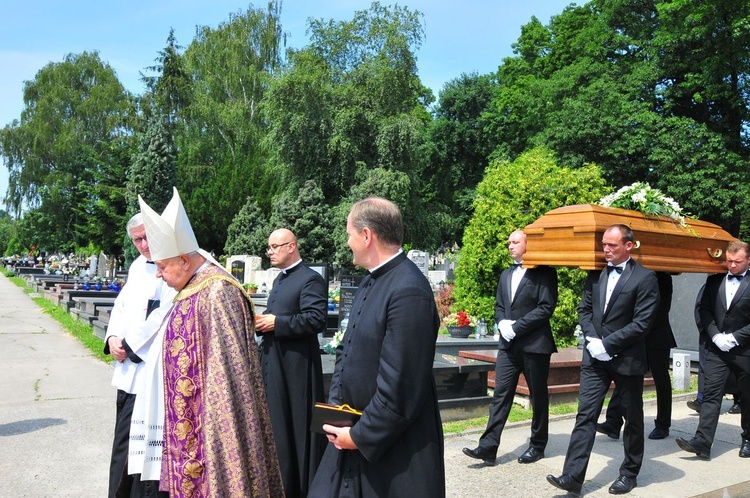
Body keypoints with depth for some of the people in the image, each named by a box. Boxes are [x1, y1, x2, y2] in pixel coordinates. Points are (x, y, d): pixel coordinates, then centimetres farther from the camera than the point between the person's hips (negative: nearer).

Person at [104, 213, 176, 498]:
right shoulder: (138, 265, 12)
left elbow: (160, 317, -21)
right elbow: (121, 305, 17)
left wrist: (129, 346, -11)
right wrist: (113, 338, 0)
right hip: (127, 370, 8)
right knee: (123, 441, 19)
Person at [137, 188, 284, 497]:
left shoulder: (216, 293, -22)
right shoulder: (194, 288, 8)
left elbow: (224, 367, -24)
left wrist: (213, 421, -21)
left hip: (209, 417, -9)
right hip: (189, 416, 9)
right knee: (191, 473, 18)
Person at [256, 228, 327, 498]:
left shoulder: (311, 279, -13)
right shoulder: (279, 279, 17)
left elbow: (316, 320, -23)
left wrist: (275, 323, -20)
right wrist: (263, 321, 2)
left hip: (296, 366, -9)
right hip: (273, 361, 9)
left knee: (297, 424, 1)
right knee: (277, 422, 17)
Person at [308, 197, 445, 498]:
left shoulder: (409, 292, -24)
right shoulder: (370, 281, 6)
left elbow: (401, 386, -24)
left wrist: (360, 435, -14)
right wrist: (334, 407, 2)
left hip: (392, 449, -8)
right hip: (351, 432, 8)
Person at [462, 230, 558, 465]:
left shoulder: (544, 273, -5)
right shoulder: (506, 275, 16)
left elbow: (546, 307, -13)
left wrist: (516, 326, -16)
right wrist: (502, 323, -4)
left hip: (534, 344, -5)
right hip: (508, 344, 6)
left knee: (538, 396, 8)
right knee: (500, 394, 2)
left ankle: (537, 445, 23)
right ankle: (488, 446, 2)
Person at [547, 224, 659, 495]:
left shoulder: (645, 278, -9)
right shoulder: (596, 274, 7)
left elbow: (643, 322, -14)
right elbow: (584, 308, 11)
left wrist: (607, 343, -16)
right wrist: (592, 338, -5)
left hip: (627, 359, -4)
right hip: (595, 358, 4)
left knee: (633, 419, 13)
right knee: (585, 415, -1)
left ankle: (629, 473, 30)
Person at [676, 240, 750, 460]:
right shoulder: (714, 281, 7)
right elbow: (704, 310, 6)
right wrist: (716, 336, -6)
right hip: (717, 348, 2)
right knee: (711, 394, -3)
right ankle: (702, 442, -6)